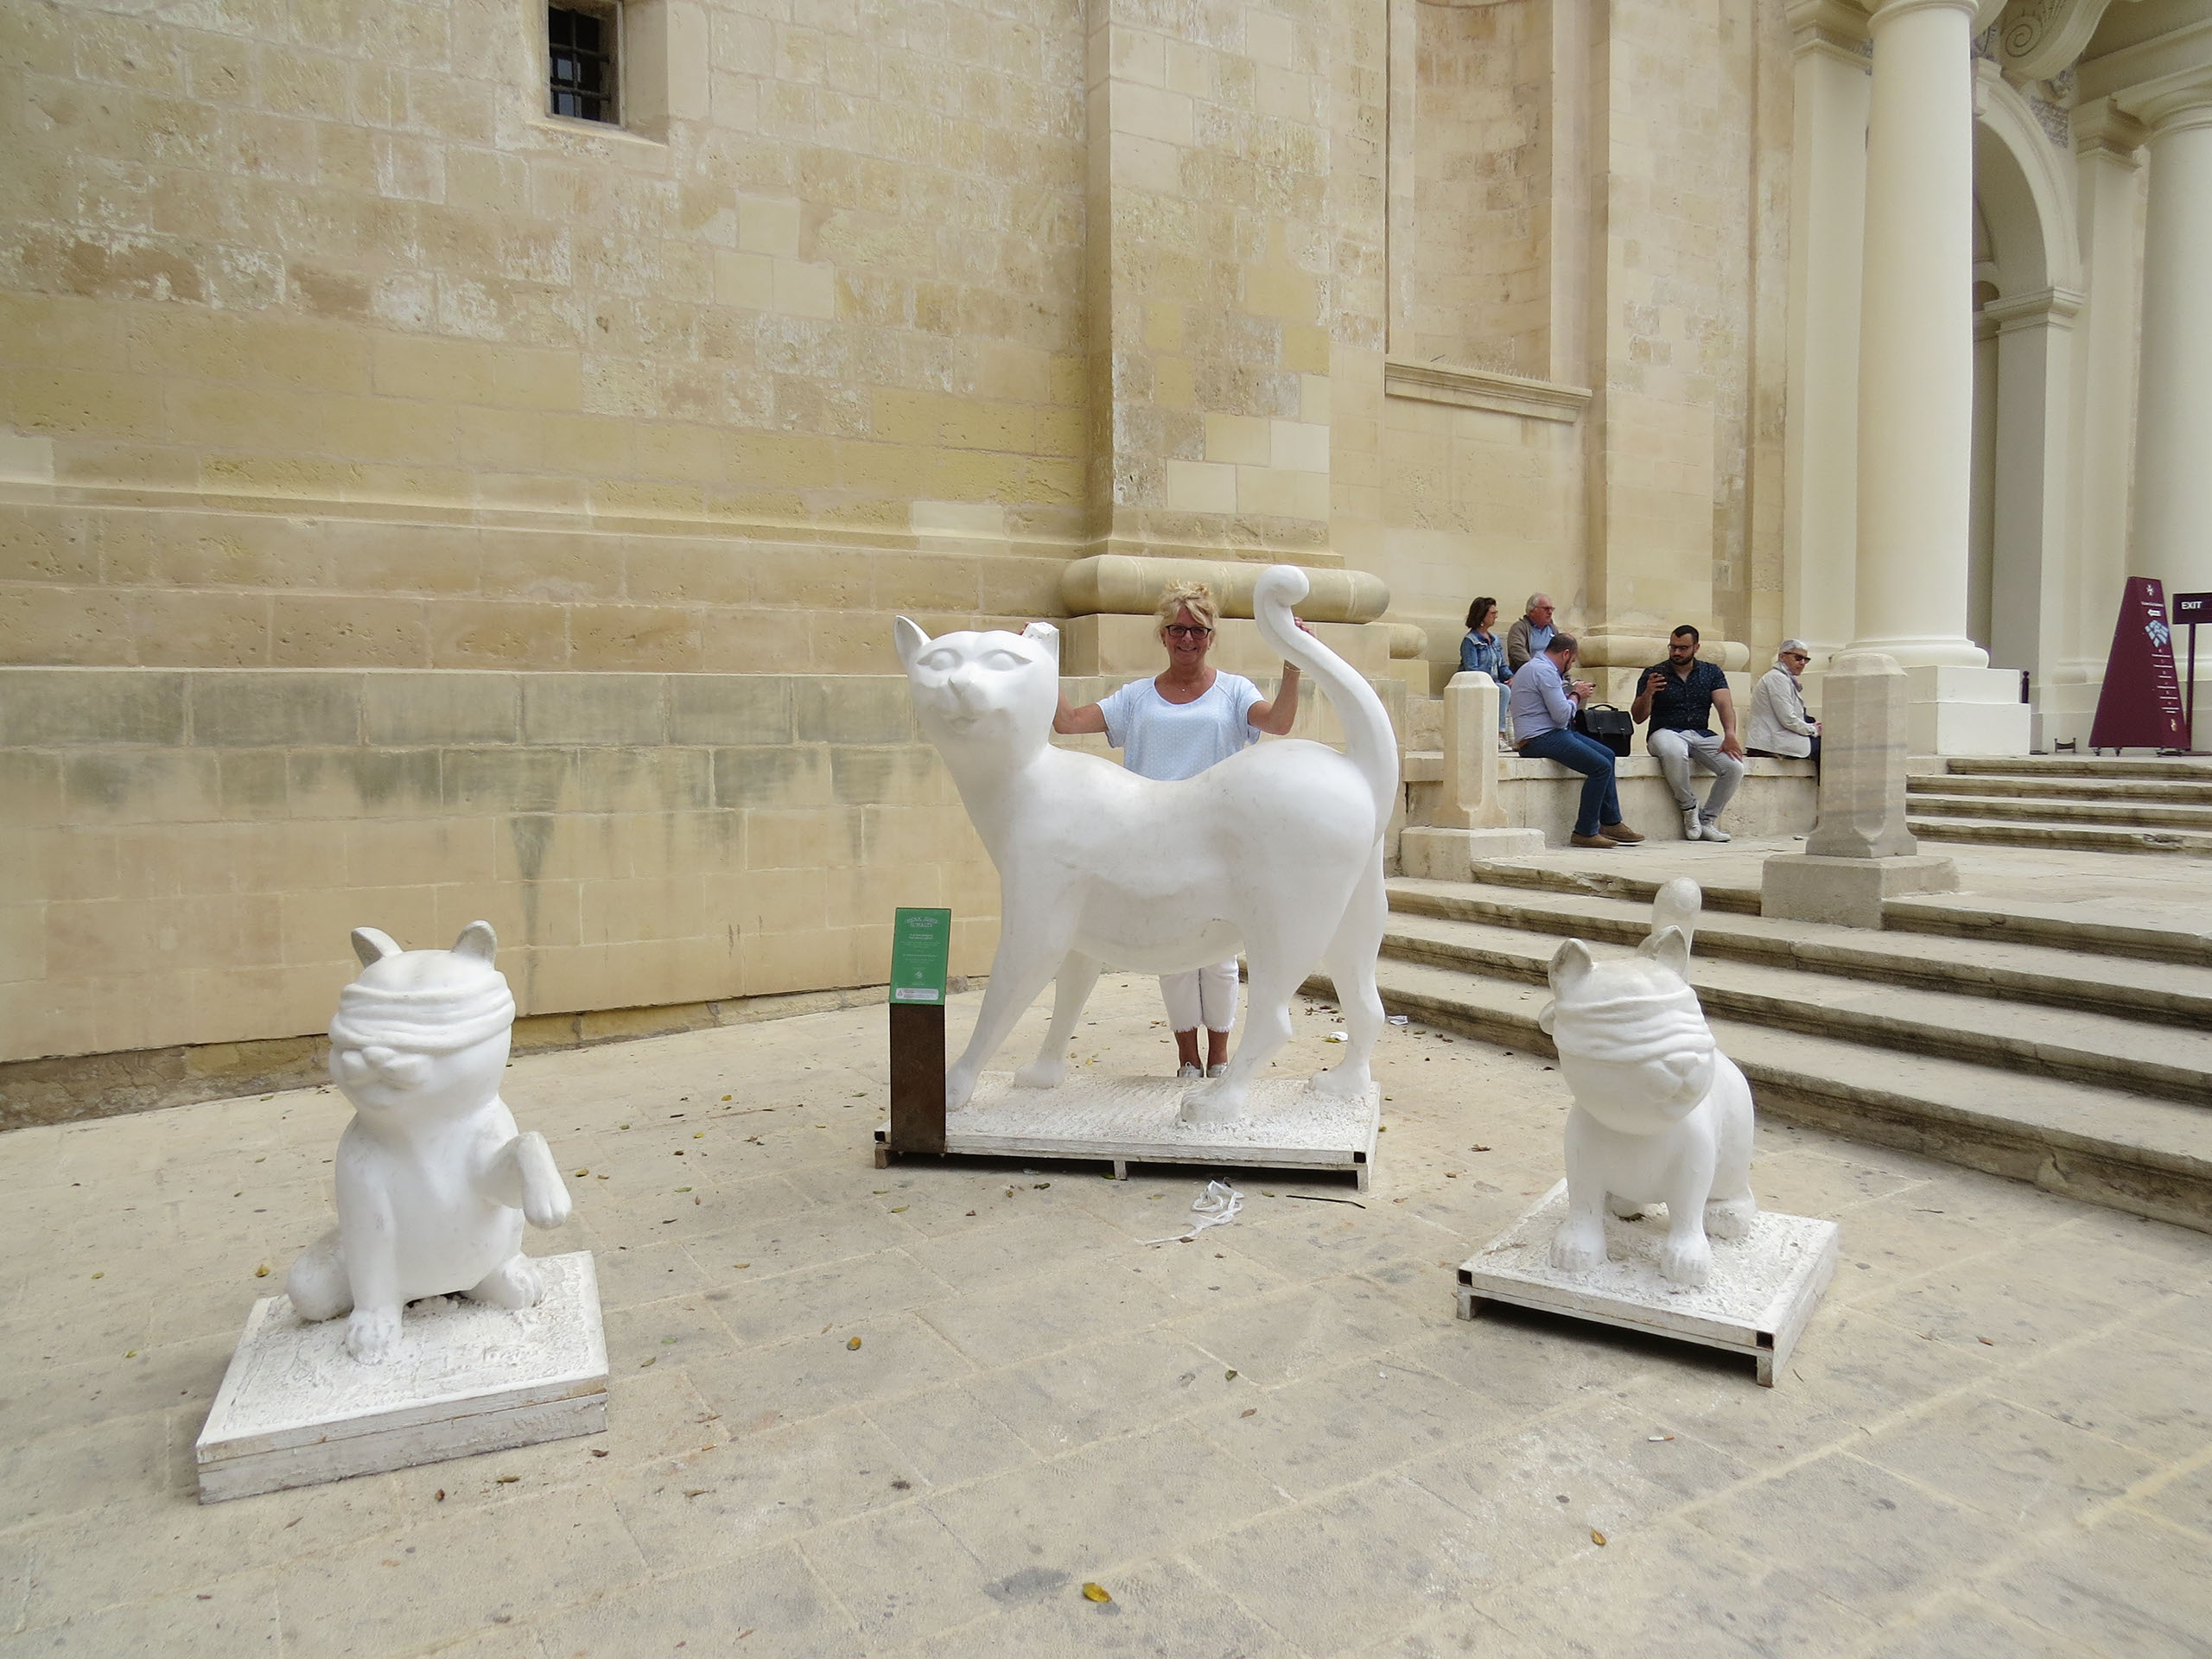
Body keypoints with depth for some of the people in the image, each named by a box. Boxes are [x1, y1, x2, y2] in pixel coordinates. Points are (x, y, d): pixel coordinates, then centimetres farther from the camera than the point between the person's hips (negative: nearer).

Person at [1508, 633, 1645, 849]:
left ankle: (1610, 823, 13)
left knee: (1607, 755, 12)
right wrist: (1576, 695, -2)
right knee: (1601, 767, -17)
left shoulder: (1535, 666, 20)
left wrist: (1573, 692, 13)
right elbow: (1562, 715, -19)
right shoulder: (1544, 671, -15)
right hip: (1541, 739, -12)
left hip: (1552, 732, 12)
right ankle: (1585, 832, -10)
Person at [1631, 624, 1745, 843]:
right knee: (1675, 753, -39)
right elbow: (1637, 718, 0)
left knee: (1735, 767, -22)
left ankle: (1707, 820, -5)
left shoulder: (1711, 672, 12)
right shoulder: (1654, 674, 5)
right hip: (1666, 732, -3)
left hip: (1702, 734, 3)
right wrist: (1648, 693, -20)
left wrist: (1730, 735, -22)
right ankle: (1689, 808, -16)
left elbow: (1724, 704, -3)